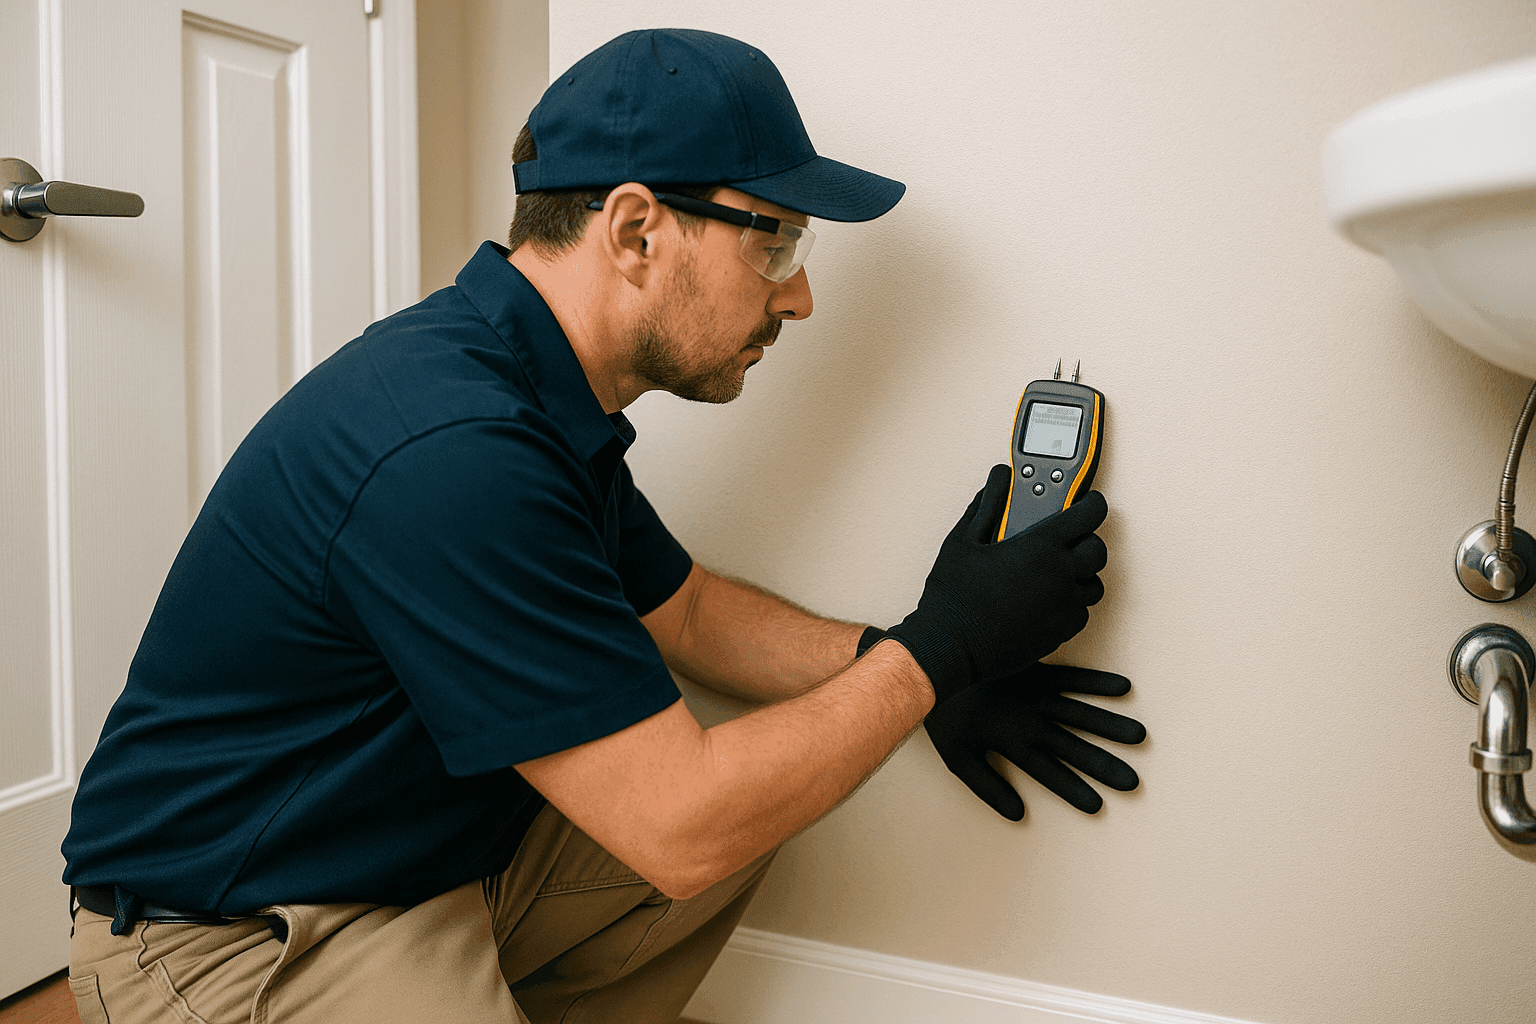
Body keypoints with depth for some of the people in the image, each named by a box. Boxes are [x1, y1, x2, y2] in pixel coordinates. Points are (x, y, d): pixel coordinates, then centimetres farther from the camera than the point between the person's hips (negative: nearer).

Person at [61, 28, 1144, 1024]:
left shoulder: (547, 400, 1)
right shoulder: (452, 452, -30)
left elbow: (687, 610, 12)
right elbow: (679, 830, -26)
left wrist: (902, 671, -1)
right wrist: (939, 649, -16)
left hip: (438, 846, 9)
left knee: (755, 805, 5)